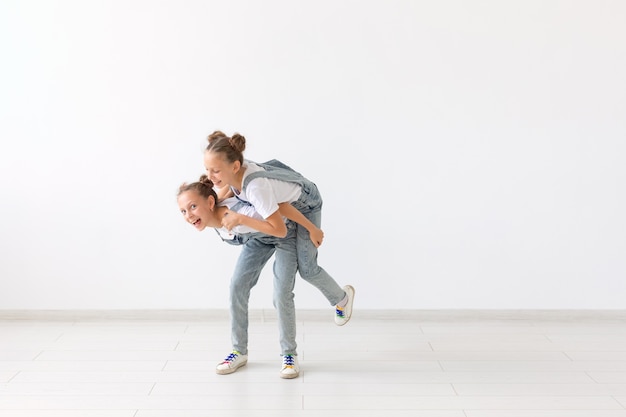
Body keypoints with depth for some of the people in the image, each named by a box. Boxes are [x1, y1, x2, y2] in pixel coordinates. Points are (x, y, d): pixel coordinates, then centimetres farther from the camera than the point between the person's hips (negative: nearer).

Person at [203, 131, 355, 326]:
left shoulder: (256, 186, -47)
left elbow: (279, 229, -40)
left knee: (307, 269, -2)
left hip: (305, 205, -7)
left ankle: (342, 298, 25)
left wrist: (240, 219, -39)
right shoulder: (234, 170, -26)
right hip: (285, 200, 8)